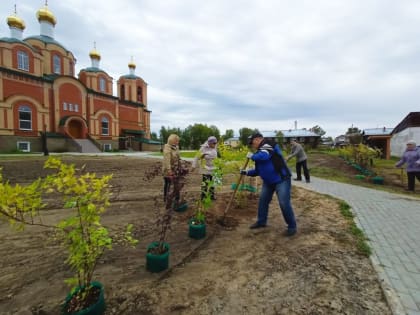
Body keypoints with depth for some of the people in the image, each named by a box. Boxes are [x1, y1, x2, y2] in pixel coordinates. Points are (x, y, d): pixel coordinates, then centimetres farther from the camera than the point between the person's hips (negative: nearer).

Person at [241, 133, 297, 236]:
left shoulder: (268, 145, -15)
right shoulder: (260, 152, 12)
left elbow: (264, 156, -38)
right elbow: (258, 171, 18)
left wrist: (252, 156, -20)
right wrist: (246, 172, 11)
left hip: (281, 180, -10)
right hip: (268, 181, 10)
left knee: (284, 203, -9)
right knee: (262, 200, 13)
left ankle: (292, 226, 12)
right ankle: (261, 221, 30)